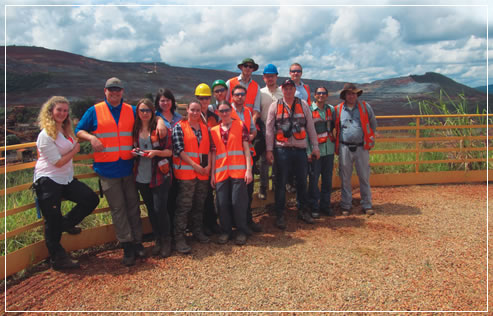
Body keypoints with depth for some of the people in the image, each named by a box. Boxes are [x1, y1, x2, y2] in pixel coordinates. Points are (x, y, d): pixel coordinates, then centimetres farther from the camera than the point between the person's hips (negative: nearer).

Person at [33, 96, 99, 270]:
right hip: (48, 182, -8)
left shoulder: (66, 131, 11)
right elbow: (58, 162, -15)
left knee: (91, 199, -3)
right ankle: (58, 259, 10)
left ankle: (66, 223, 18)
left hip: (66, 179, 8)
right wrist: (75, 150, -4)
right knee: (53, 222, -1)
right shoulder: (46, 135, -13)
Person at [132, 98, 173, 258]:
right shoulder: (135, 129, 7)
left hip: (159, 176, -4)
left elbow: (170, 151, -3)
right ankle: (157, 239, 27)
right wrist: (134, 152, -3)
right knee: (151, 209, 12)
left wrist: (156, 152, -19)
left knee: (160, 209, -5)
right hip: (141, 177, 4)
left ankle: (166, 240, 15)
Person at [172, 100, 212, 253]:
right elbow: (179, 149, -10)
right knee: (184, 205, -5)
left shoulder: (204, 127, 14)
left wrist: (208, 165, -2)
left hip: (203, 172, 5)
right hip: (186, 172, -5)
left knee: (199, 204, 13)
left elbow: (209, 147, 13)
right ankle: (179, 238, 2)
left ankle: (197, 231, 28)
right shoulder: (179, 126, -1)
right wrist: (195, 165, -14)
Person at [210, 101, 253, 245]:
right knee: (222, 203, 4)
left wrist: (249, 169, -6)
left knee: (237, 202, -4)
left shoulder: (240, 126, 6)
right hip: (221, 172, 3)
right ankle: (226, 231, 21)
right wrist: (212, 174, 9)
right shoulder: (214, 131, 13)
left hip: (238, 171, -3)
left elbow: (246, 148, 2)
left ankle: (241, 231, 13)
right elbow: (213, 153, 14)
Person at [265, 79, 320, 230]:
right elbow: (269, 128, 1)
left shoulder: (303, 105, 9)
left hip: (300, 149, 2)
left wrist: (315, 147, 6)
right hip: (282, 149, -2)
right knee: (281, 183, 2)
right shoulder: (275, 106, 3)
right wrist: (269, 149, -5)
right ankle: (280, 215, 11)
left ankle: (303, 211, 27)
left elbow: (310, 127, 10)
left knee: (302, 181, 11)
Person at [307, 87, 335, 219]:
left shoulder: (331, 109, 10)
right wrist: (308, 151, -14)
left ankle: (325, 205, 22)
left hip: (329, 150, 4)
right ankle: (314, 208, 12)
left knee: (328, 179, 9)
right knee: (313, 179, 0)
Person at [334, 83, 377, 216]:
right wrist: (337, 144, 10)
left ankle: (367, 205, 17)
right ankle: (346, 206, 16)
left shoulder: (365, 107, 5)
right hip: (345, 148, 0)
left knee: (364, 177, 6)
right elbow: (334, 128, 13)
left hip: (361, 147, 0)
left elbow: (373, 124, 17)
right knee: (345, 178, 6)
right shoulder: (338, 109, 3)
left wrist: (369, 139, 15)